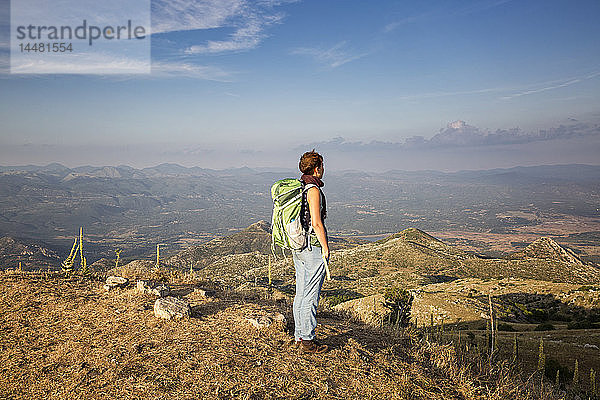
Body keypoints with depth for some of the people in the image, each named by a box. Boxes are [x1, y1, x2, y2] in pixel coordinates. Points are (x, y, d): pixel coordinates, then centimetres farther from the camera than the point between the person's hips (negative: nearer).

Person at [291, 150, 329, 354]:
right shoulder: (313, 190, -16)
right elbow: (316, 223, -20)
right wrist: (325, 247, -12)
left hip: (298, 248, 9)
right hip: (313, 248, -9)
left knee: (301, 293, 14)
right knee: (311, 295, -2)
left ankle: (299, 336, 23)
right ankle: (307, 340, 6)